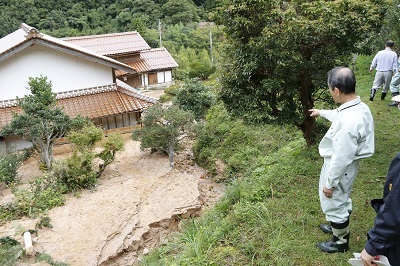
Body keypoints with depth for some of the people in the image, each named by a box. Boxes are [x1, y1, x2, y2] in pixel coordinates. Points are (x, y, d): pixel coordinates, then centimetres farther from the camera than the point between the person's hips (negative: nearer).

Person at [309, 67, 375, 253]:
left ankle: (340, 242, 35)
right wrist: (322, 112, 37)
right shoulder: (359, 106, -5)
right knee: (341, 201, 29)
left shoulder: (349, 121, -36)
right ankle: (340, 228, 52)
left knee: (334, 205, 13)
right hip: (345, 166, 9)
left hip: (339, 169, -9)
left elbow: (341, 158, -29)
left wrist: (330, 183, -18)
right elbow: (339, 115, 20)